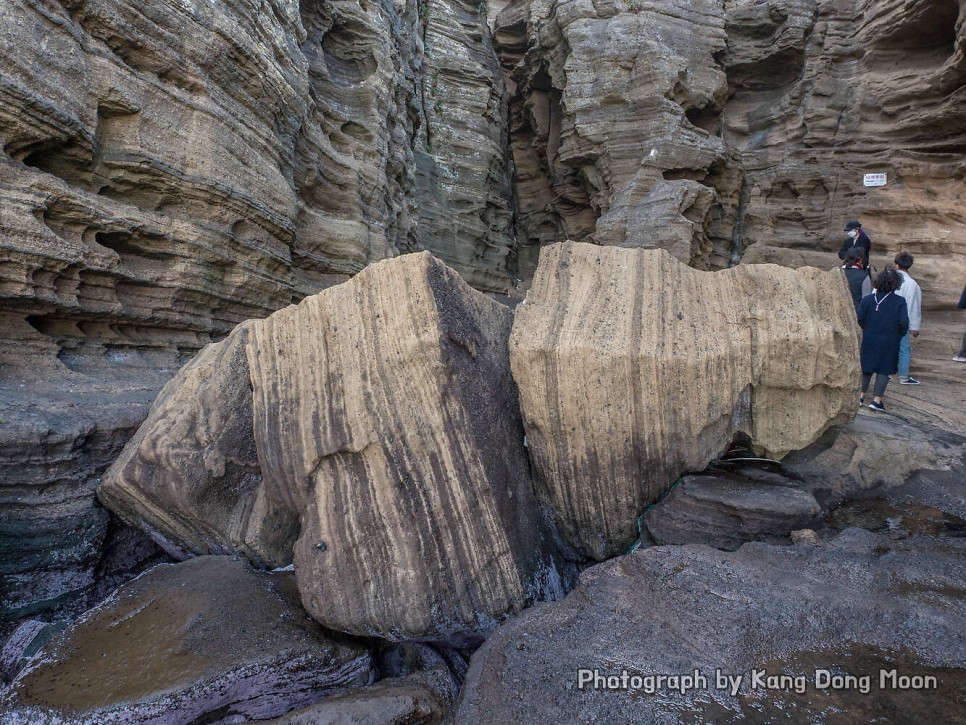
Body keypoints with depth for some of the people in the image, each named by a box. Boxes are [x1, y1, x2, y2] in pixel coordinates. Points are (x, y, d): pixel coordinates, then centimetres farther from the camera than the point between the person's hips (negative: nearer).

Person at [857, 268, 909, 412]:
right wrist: (898, 335, 6)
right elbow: (904, 323, -12)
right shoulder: (899, 302, -9)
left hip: (869, 341, 2)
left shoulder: (867, 299, -5)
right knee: (884, 370, 5)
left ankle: (861, 395, 18)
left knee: (866, 368, 15)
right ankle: (876, 400, 2)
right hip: (889, 343, -2)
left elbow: (859, 319, -6)